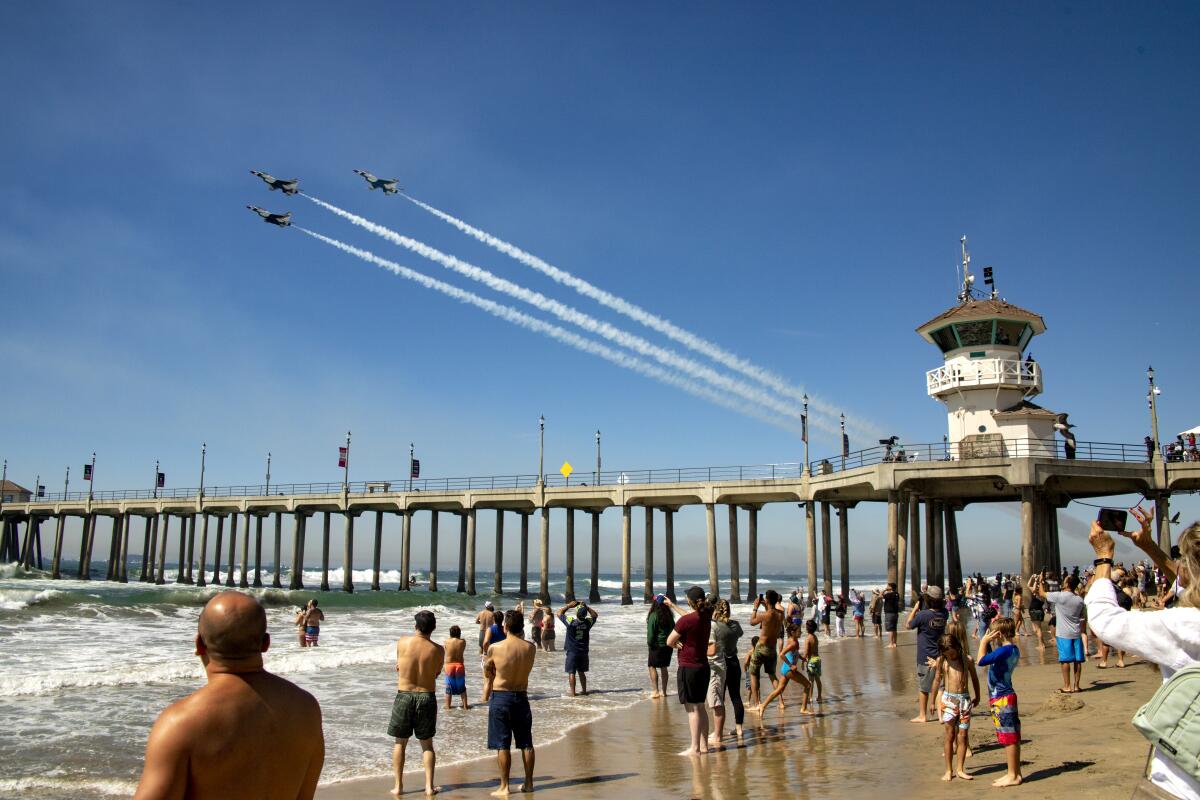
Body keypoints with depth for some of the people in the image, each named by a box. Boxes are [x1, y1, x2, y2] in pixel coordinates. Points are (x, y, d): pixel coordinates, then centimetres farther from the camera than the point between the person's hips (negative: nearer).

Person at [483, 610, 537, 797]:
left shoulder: (495, 648, -13)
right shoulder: (531, 648, -6)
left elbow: (487, 673, 0)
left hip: (500, 698, -3)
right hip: (521, 697, 3)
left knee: (502, 745, 3)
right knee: (526, 743, 14)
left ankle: (504, 787, 7)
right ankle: (528, 783, 22)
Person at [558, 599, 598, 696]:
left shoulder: (570, 622, -17)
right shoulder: (588, 622, -9)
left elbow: (559, 612, -5)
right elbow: (595, 615, 12)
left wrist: (569, 605, -3)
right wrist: (586, 607, 4)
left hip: (572, 652, -4)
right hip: (583, 652, 4)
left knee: (571, 672, 2)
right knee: (581, 672, 17)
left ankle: (573, 692, 1)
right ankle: (584, 690, 22)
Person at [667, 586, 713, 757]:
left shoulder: (686, 620, -18)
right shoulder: (706, 618, 3)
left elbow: (669, 642, -11)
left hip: (688, 668, -7)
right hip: (703, 666, 7)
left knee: (692, 708, -3)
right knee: (700, 707, 15)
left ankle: (695, 748, -1)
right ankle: (704, 745, 21)